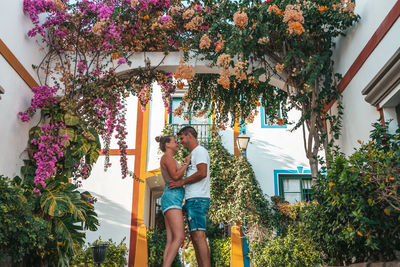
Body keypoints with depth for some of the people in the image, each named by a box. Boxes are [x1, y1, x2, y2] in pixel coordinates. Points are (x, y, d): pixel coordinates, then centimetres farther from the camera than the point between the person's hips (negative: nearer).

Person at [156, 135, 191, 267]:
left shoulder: (169, 161, 28)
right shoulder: (167, 157, -2)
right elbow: (175, 176, -14)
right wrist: (187, 163, -3)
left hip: (171, 201, 10)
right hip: (172, 199, -10)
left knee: (171, 241, -1)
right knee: (179, 238, -20)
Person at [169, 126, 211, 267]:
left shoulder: (200, 151, -3)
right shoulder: (193, 155, 27)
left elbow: (202, 173, -18)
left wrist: (181, 182, -12)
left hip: (197, 199, -10)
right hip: (192, 200, 10)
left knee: (199, 236, -17)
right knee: (195, 237, 7)